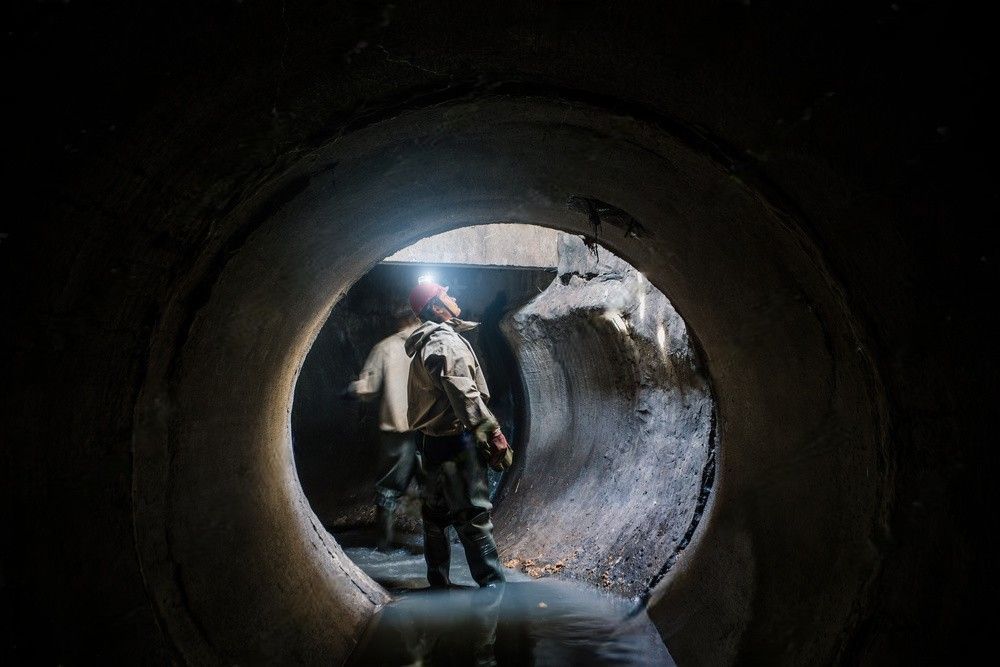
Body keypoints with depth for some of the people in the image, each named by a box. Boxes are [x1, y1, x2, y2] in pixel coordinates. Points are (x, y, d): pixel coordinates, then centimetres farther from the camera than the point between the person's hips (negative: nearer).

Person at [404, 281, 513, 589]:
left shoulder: (423, 345, 17)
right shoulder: (447, 341, -14)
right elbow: (465, 396, -22)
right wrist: (494, 436, -21)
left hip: (431, 440, 10)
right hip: (456, 439, -10)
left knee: (436, 515, 15)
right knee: (474, 515, -10)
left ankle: (439, 584, 25)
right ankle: (493, 585, -8)